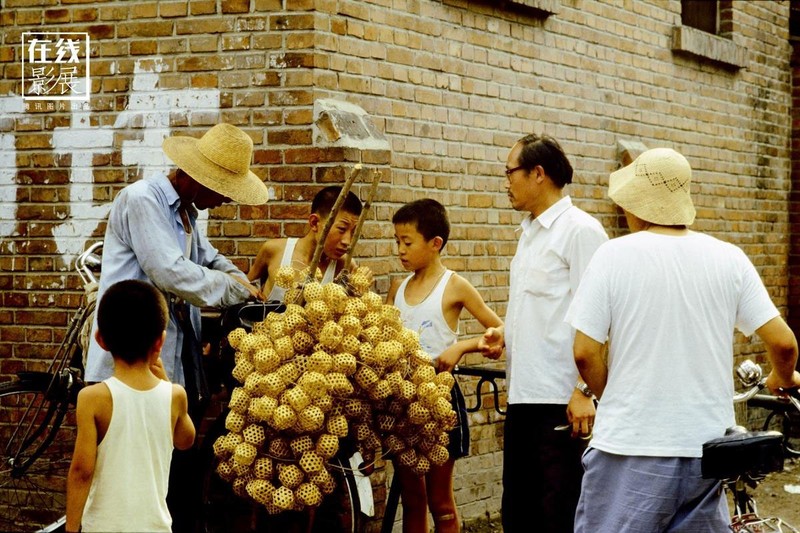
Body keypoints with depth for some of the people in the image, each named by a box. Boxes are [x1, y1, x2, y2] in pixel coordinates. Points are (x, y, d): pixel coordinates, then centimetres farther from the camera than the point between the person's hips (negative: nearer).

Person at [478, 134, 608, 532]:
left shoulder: (580, 230, -10)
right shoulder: (530, 232, 18)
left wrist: (584, 390, -21)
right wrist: (505, 335, 10)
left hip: (560, 400, -9)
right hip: (523, 395, 9)